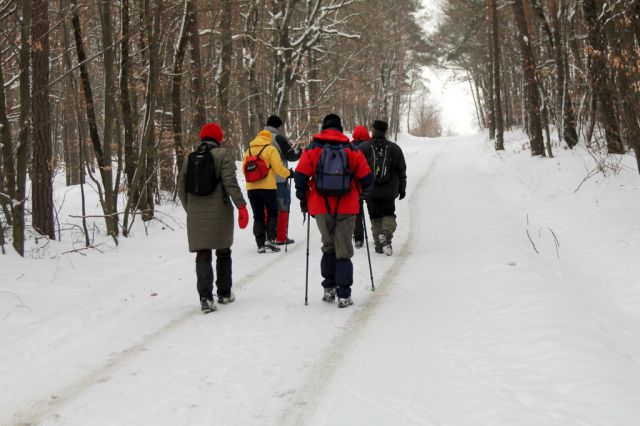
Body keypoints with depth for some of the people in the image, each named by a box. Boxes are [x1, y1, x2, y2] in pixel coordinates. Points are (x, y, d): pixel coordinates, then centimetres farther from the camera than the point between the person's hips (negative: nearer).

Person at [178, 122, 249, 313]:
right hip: (219, 212, -2)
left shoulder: (190, 158, 9)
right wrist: (241, 206, -12)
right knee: (223, 252, 14)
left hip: (196, 214, 2)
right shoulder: (223, 154, -4)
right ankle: (224, 293, 23)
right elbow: (230, 182, -14)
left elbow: (182, 187, 11)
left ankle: (205, 297, -12)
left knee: (203, 255, 1)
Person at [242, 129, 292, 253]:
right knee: (272, 214, 10)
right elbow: (278, 168, -10)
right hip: (267, 187, -4)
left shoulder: (248, 151, 10)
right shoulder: (270, 149, -5)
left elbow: (244, 169, 11)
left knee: (258, 216, 10)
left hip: (251, 188, 4)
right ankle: (270, 239, -4)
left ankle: (260, 244, 5)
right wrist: (288, 173, 7)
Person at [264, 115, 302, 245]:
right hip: (279, 179, -6)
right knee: (282, 207, 3)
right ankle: (281, 237, 2)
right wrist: (299, 151, 12)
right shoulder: (278, 138, -10)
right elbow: (290, 155, -9)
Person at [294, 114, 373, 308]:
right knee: (343, 251, 3)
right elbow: (367, 178, 3)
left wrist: (303, 200, 11)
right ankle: (344, 295, -1)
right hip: (346, 209, -1)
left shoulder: (312, 150, 1)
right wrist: (362, 193, 24)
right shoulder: (352, 151, 1)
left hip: (321, 208, 1)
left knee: (328, 247, 18)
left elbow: (300, 177, -3)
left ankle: (329, 288, 16)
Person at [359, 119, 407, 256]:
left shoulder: (363, 148, -3)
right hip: (389, 191, 1)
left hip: (370, 190, -1)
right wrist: (402, 188, 15)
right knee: (389, 214, 11)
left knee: (375, 216, 10)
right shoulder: (394, 148, 3)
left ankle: (379, 244, 5)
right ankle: (387, 232, -18)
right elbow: (402, 171, 7)